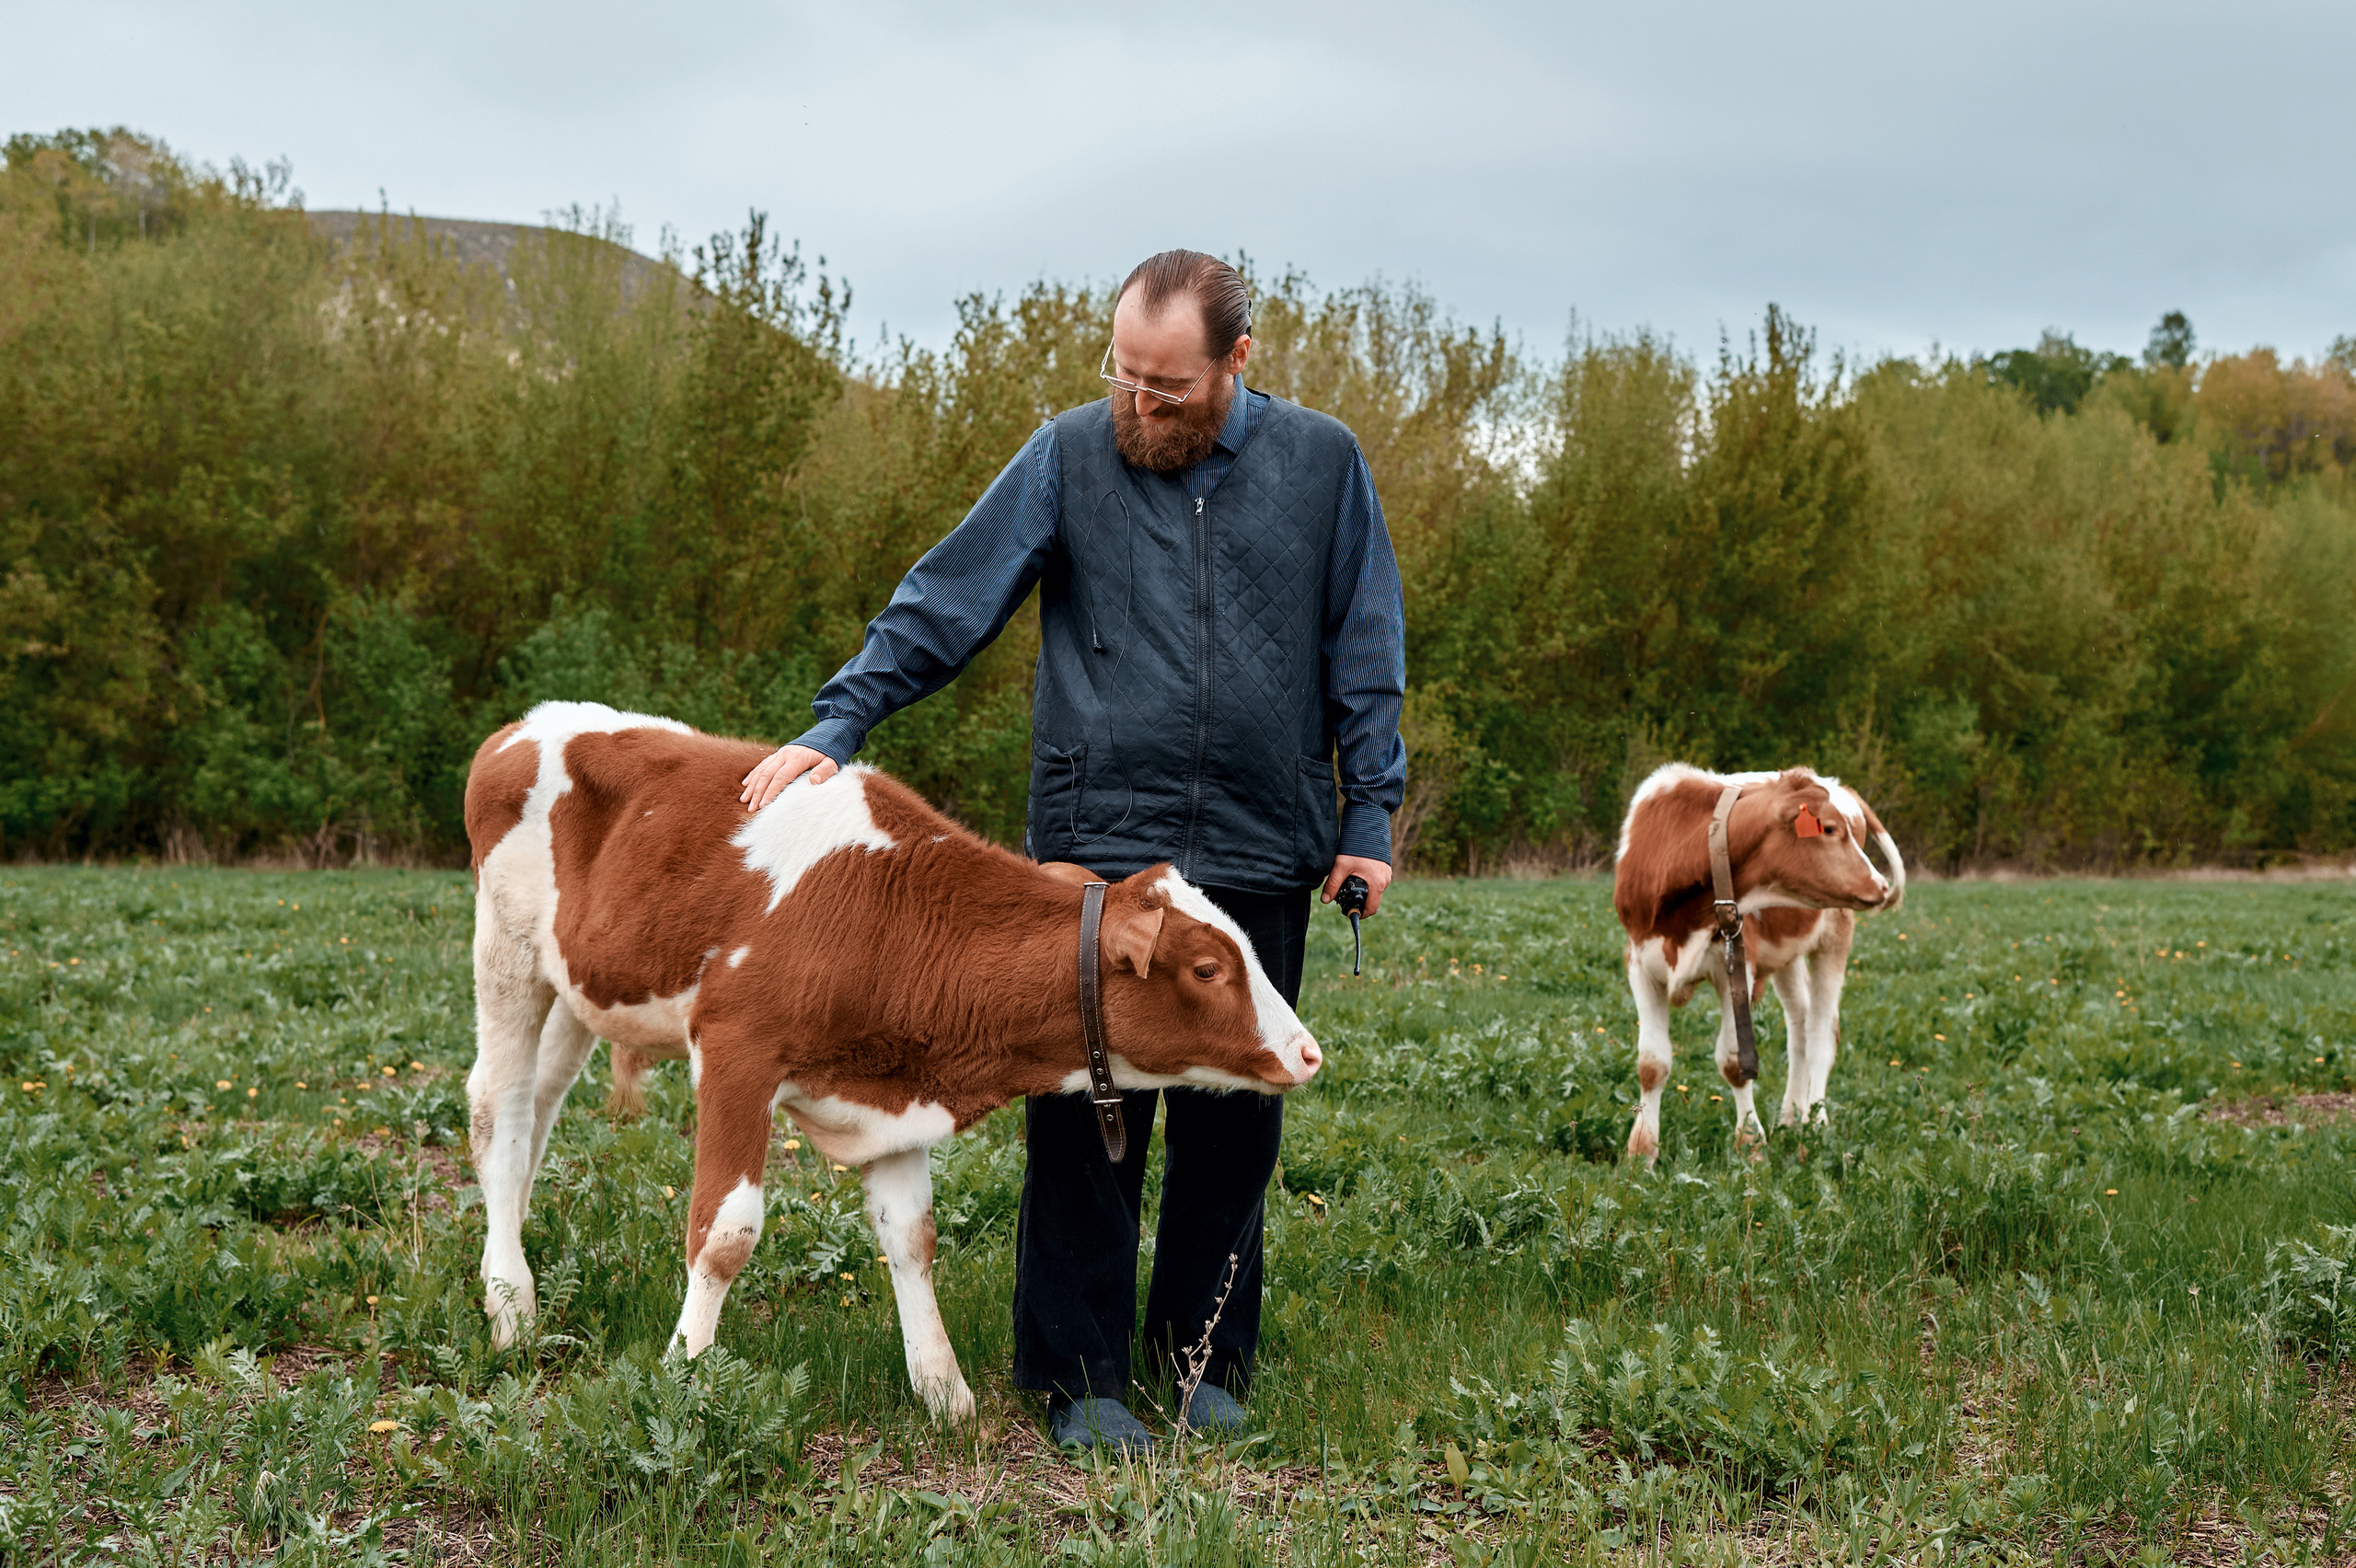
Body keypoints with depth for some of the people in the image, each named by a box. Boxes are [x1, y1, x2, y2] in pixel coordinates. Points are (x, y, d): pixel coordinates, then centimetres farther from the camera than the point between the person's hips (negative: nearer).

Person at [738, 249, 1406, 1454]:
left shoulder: (1323, 463, 6)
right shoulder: (1069, 456, 2)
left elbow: (1364, 655, 10)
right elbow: (944, 603, 2)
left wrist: (1369, 815, 6)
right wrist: (839, 723, -7)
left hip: (1261, 855, 2)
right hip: (1096, 845, -1)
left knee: (1233, 1116, 9)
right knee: (1086, 1111, -1)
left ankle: (1206, 1358, 23)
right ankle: (1078, 1376, 10)